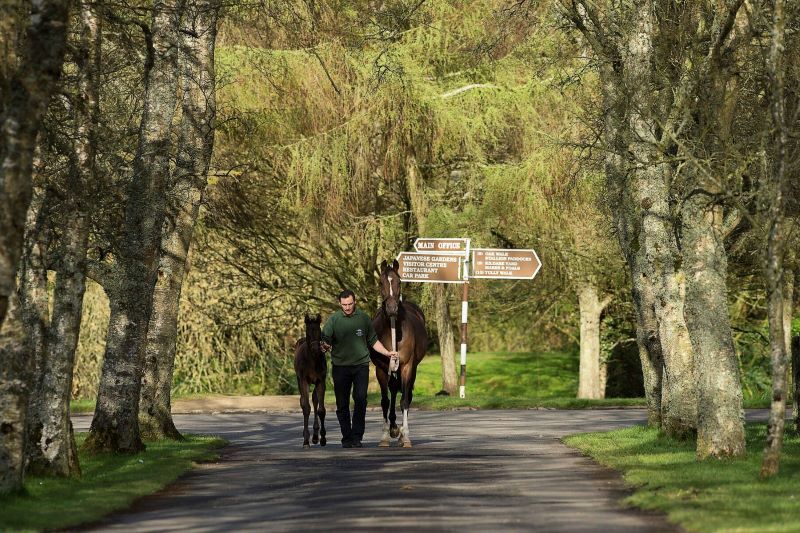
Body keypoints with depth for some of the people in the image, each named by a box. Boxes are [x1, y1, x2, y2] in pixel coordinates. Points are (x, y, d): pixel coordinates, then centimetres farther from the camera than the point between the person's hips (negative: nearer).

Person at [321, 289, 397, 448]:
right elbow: (325, 339, -6)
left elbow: (373, 341, 15)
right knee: (342, 404, 2)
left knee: (360, 399, -13)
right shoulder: (333, 320, 2)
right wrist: (324, 346, -29)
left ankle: (357, 437, -7)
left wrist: (387, 353, 7)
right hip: (340, 366, 0)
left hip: (361, 365, 0)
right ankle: (346, 438, 12)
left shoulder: (364, 318, 6)